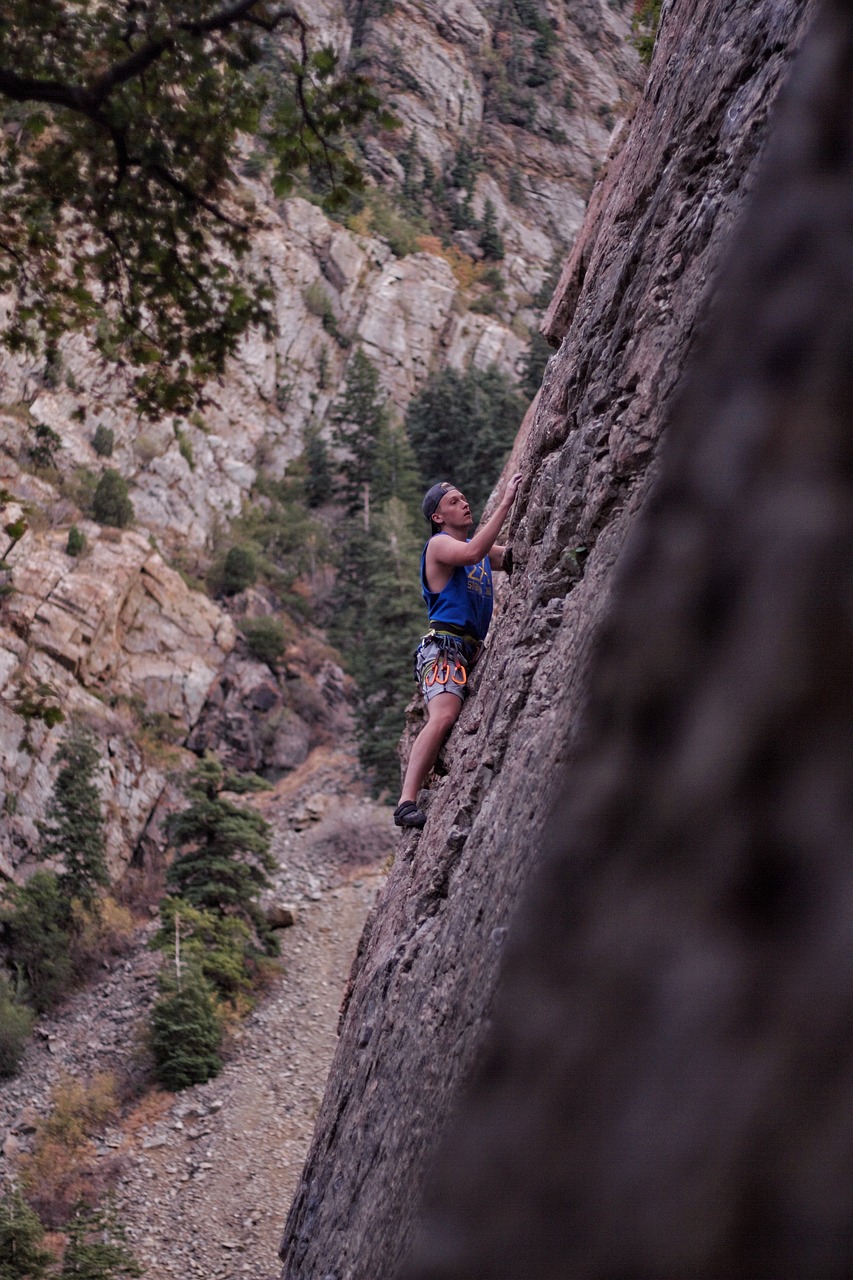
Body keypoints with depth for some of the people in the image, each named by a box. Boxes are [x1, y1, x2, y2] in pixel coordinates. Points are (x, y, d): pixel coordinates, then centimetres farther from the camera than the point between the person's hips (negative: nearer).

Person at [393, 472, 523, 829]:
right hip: (444, 644, -10)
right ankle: (407, 803, -37)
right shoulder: (439, 544, 0)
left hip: (472, 649, 10)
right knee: (443, 717, -28)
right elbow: (472, 553, -21)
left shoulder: (482, 548, 26)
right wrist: (504, 502, -19)